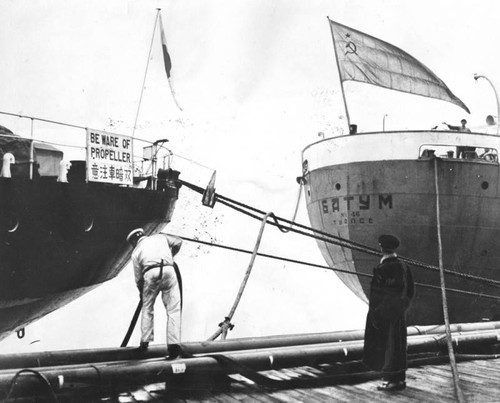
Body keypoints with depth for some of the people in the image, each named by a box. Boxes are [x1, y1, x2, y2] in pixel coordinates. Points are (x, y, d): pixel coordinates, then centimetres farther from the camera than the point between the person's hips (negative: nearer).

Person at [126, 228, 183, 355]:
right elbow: (178, 242, 29)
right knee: (173, 309, 3)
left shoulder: (136, 251, 23)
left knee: (147, 309, 18)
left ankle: (145, 342, 18)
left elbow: (138, 277, 22)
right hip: (168, 270, 0)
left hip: (150, 274, 0)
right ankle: (173, 344, -4)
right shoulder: (160, 237, 27)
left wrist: (142, 292, 38)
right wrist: (171, 256, 44)